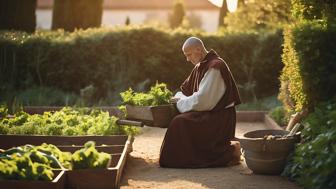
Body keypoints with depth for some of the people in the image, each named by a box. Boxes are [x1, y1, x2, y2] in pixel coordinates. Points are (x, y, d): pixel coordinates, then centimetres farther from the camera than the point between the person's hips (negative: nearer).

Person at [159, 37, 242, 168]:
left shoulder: (215, 66, -18)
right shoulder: (200, 67, 12)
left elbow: (202, 99, -22)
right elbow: (186, 89, 20)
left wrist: (181, 102, -10)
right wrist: (178, 98, 0)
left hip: (219, 117, -10)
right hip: (208, 113, 10)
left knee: (181, 124, -21)